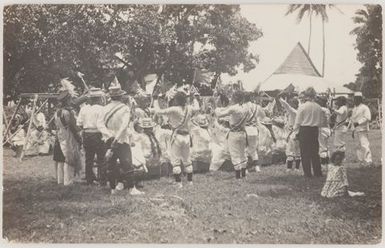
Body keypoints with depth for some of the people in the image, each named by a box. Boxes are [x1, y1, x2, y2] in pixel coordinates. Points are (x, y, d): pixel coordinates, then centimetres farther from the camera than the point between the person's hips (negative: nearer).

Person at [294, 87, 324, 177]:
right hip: (315, 130, 4)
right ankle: (318, 172, 15)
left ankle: (307, 173, 5)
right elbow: (321, 122, 6)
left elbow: (298, 122, -8)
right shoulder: (318, 107, -1)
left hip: (304, 130, -4)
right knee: (315, 151, 12)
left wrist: (295, 128, 7)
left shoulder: (302, 107, -12)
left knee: (305, 152, 4)